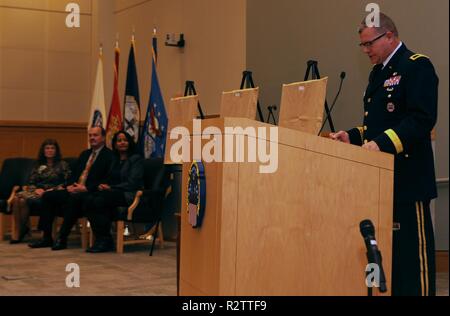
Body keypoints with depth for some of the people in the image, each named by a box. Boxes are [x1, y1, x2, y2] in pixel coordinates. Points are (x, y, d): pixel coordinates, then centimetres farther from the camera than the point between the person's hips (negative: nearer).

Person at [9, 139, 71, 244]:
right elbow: (30, 183, 17)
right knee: (16, 198, -30)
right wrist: (36, 189, -6)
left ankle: (22, 230, -15)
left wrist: (47, 191, -12)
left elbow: (66, 183, -2)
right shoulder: (38, 166, 23)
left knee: (24, 200, -32)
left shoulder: (62, 165, 9)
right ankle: (18, 232, -26)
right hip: (37, 192, 5)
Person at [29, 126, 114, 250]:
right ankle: (47, 237, -6)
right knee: (47, 196, -6)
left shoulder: (109, 155, -3)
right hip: (75, 190, 8)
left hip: (90, 193, -8)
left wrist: (86, 188, -19)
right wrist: (70, 185, 0)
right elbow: (74, 174, 23)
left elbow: (108, 180, -14)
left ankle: (62, 239, -28)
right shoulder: (84, 154, 23)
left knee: (73, 199, -37)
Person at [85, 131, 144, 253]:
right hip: (114, 193, 6)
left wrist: (111, 188, -13)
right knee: (90, 200, -25)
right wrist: (103, 186, -3)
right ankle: (100, 238, -24)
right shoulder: (114, 160, 24)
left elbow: (132, 183, -8)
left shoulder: (136, 159, 3)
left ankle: (105, 241, -23)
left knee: (99, 201, -31)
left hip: (130, 195, -6)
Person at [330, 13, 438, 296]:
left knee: (412, 245, -5)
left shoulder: (417, 66, -8)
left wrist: (382, 142, -28)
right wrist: (353, 137, 7)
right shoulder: (378, 73, 19)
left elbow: (422, 119, -20)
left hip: (407, 176, -9)